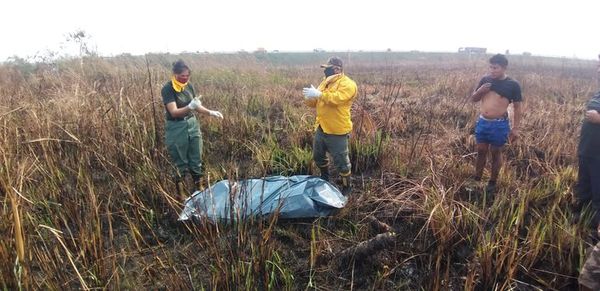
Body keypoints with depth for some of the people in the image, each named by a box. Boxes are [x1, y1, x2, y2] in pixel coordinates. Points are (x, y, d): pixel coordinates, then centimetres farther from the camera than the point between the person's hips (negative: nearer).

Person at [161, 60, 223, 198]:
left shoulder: (189, 86, 2)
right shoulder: (167, 89, -16)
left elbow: (196, 106, 11)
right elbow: (174, 112, -24)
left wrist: (210, 112, -4)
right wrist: (190, 106, -40)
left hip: (192, 125, 6)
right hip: (176, 129, -5)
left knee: (196, 159, 12)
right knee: (180, 162, 6)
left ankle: (198, 188, 26)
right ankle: (180, 192, 22)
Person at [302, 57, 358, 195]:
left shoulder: (347, 84, -13)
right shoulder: (325, 82, 13)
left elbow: (337, 98, -31)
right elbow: (316, 102, 12)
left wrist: (318, 94, -29)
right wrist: (309, 98, -10)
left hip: (337, 131, -8)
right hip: (321, 128, 9)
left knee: (340, 161, 4)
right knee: (318, 156, 23)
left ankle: (347, 186, 24)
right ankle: (325, 179, 47)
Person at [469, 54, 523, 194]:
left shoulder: (512, 85, -7)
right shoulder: (485, 79, 2)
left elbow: (517, 107, -1)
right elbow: (473, 99, 11)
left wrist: (515, 128, -5)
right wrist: (480, 91, -11)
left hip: (499, 124, -3)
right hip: (482, 122, 3)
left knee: (496, 153, 9)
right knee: (481, 151, 12)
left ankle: (492, 183, 24)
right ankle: (476, 179, 27)